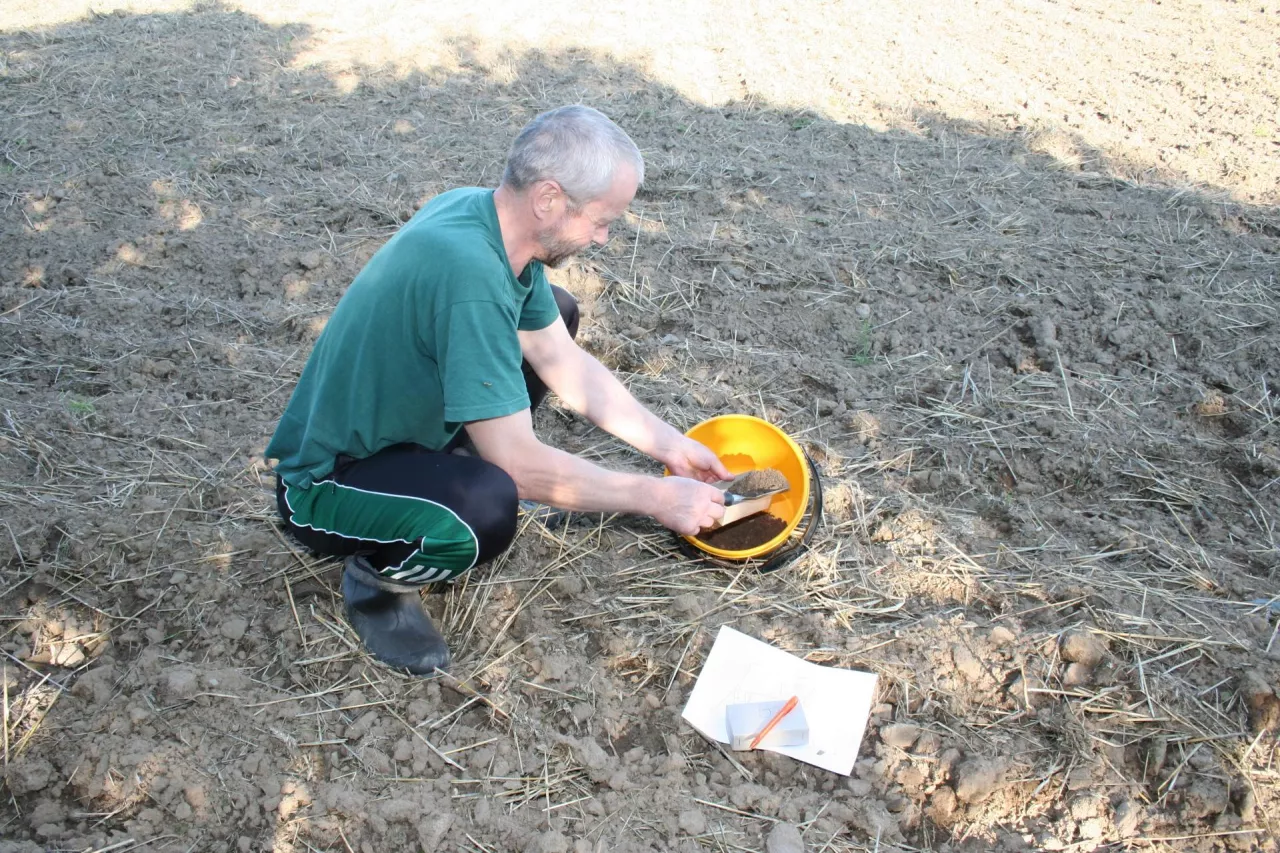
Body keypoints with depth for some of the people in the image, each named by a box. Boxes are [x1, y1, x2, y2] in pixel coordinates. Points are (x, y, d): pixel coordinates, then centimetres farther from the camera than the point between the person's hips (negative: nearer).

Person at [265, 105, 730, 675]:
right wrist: (653, 497, -22)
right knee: (488, 506, -39)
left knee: (555, 313, 9)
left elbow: (565, 364, 3)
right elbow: (518, 465, -32)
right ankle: (377, 577, -5)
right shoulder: (467, 270, -35)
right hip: (325, 485, -9)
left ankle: (440, 470, 13)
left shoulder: (487, 213, -7)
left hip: (397, 422, 9)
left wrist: (669, 446, 1)